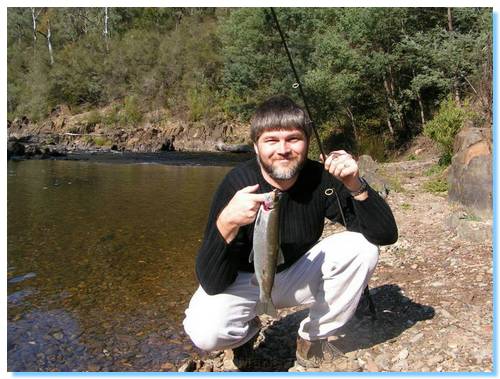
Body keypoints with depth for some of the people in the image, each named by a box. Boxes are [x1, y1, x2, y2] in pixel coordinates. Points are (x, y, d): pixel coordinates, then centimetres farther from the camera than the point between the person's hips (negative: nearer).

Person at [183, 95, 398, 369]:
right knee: (205, 331, -31)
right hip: (243, 280, -2)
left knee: (361, 247, -19)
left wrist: (356, 186, -35)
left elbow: (386, 234, -18)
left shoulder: (320, 179, -18)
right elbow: (211, 284, -29)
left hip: (297, 275, 3)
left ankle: (313, 338, 2)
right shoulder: (237, 184, -26)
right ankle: (247, 329, 8)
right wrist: (226, 223, -48)